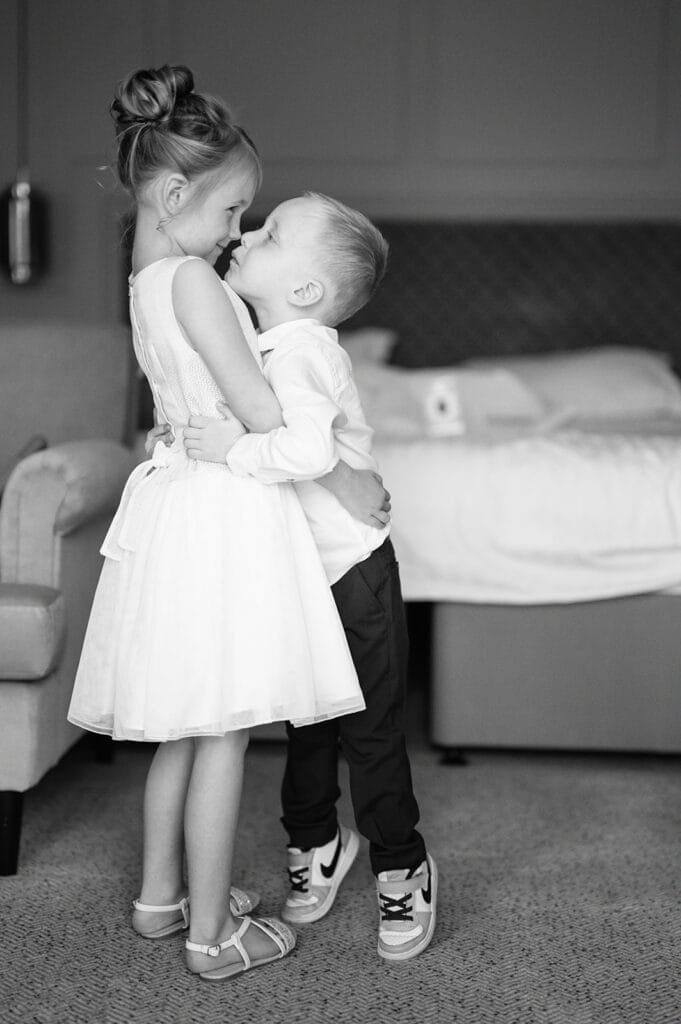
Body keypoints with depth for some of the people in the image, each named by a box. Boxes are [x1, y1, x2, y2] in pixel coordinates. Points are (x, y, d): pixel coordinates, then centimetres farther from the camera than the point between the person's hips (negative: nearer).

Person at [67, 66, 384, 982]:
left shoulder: (146, 284, 13)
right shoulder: (193, 280, -16)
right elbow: (263, 414, -17)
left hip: (179, 504, 9)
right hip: (228, 512, -9)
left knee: (185, 725, 18)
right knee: (223, 732, 0)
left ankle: (160, 895, 31)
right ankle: (212, 933, 10)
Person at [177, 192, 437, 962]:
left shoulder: (297, 352, -23)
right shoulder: (263, 347, 5)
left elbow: (310, 450, -40)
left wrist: (233, 451, -28)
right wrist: (188, 436, 6)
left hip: (353, 569, -8)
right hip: (296, 578, 8)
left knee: (371, 730, 4)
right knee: (305, 722, 19)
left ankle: (402, 869, 21)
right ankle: (316, 842, 38)